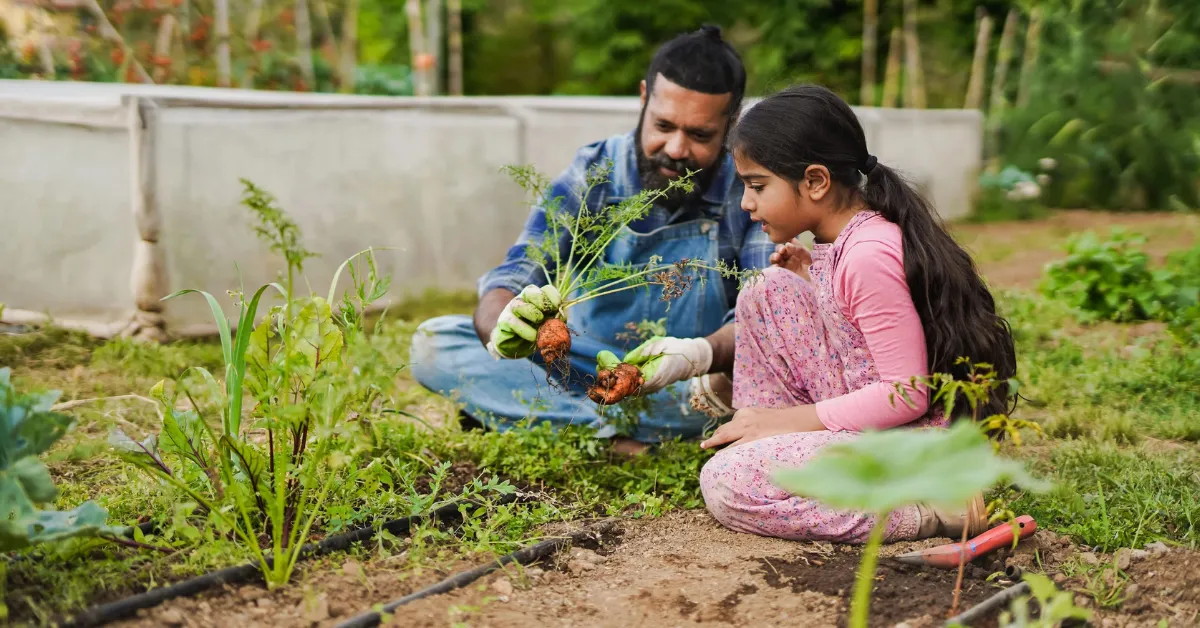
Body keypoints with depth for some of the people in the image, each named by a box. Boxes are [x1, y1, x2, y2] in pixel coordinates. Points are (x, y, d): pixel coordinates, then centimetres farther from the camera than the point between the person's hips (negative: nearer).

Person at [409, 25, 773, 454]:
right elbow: (511, 279, -16)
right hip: (582, 367, 2)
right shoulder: (593, 174, -8)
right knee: (433, 342, -16)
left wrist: (702, 354, -43)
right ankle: (609, 431, -28)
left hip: (686, 385, -1)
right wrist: (501, 327, -41)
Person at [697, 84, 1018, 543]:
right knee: (768, 291, 7)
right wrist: (808, 277, 5)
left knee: (726, 483, -23)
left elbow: (907, 394, -24)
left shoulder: (869, 255, -24)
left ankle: (930, 514, -14)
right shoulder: (842, 241, 6)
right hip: (867, 422, 10)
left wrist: (792, 418, -18)